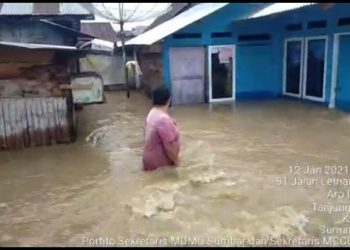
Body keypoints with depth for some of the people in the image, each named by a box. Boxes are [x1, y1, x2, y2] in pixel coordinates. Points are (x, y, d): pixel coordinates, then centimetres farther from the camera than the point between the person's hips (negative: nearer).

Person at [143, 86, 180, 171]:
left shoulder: (152, 113, 2)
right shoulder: (163, 119, -27)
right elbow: (169, 146, -25)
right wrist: (176, 161, -11)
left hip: (151, 157, 9)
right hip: (158, 162, -8)